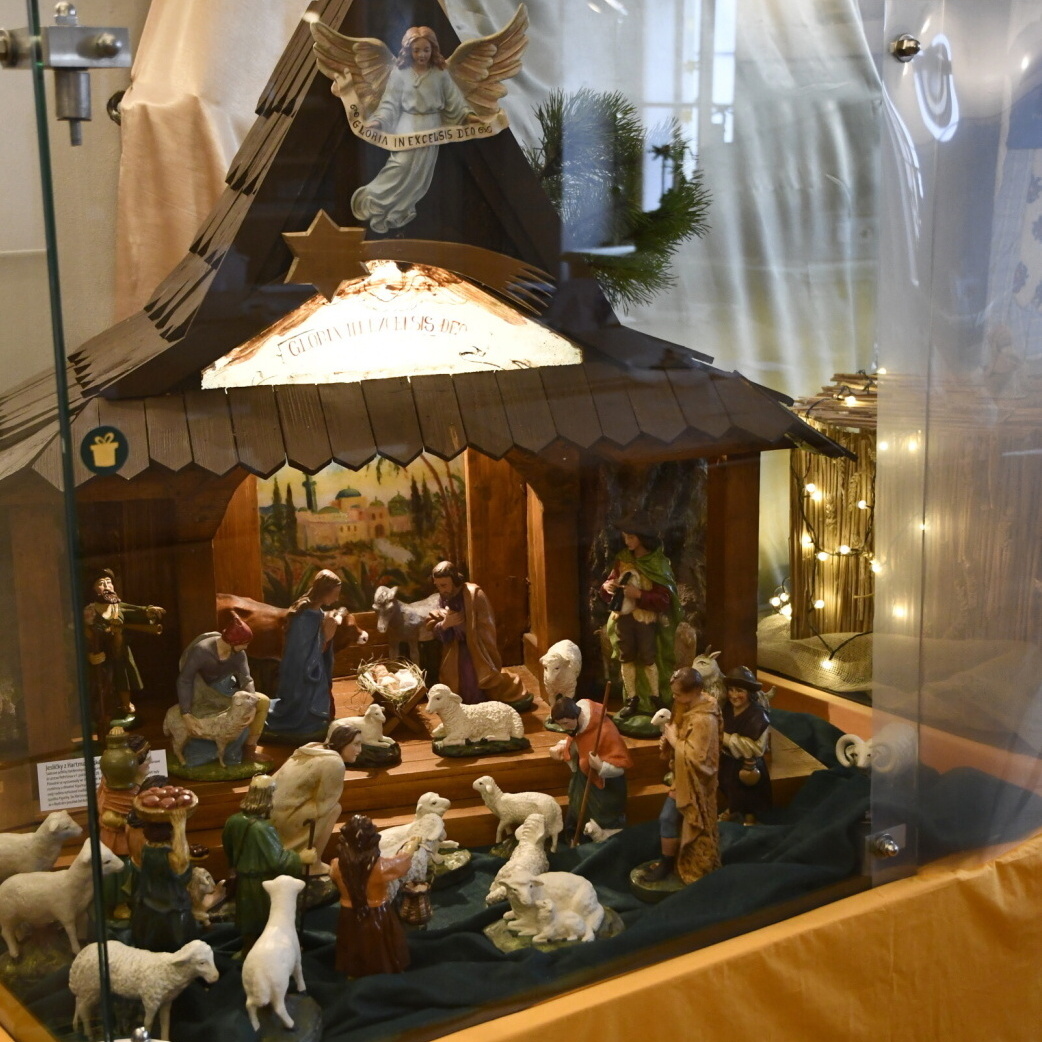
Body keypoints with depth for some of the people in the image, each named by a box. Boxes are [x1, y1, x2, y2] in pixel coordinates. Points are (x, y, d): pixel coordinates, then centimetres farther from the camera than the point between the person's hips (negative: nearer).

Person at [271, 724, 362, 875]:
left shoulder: (316, 748, 11)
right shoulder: (334, 763, -15)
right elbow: (324, 802, -7)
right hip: (280, 817, -9)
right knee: (333, 808, -3)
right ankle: (315, 864, 3)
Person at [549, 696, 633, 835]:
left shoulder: (604, 731, -38)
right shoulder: (574, 724, -16)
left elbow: (622, 764, -31)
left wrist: (601, 766, -48)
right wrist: (561, 748, -10)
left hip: (604, 787, -7)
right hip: (583, 779, 7)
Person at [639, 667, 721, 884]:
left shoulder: (703, 720, -32)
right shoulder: (694, 705, -2)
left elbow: (695, 757, -31)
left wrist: (673, 740, -22)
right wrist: (668, 741, -4)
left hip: (691, 781, -9)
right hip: (684, 776, 9)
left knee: (668, 819, 2)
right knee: (681, 820, 20)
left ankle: (666, 864, 18)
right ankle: (674, 860, 35)